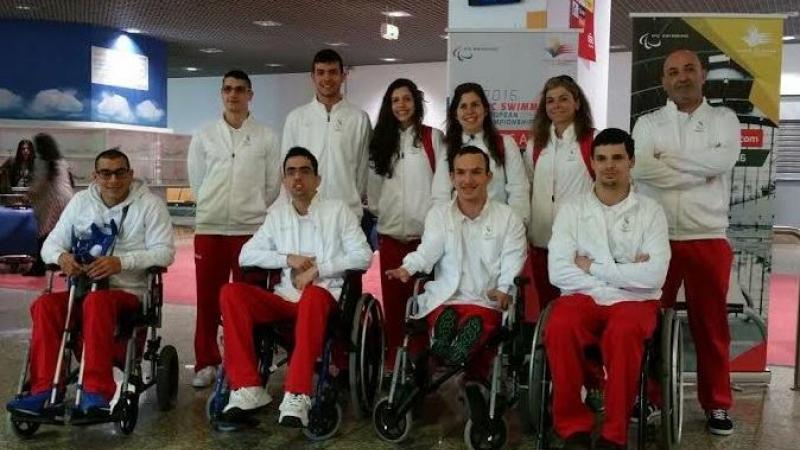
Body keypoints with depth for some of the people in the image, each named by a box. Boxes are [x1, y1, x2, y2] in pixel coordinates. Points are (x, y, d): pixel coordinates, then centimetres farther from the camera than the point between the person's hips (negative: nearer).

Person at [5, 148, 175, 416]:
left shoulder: (149, 204, 1)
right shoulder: (81, 202, 14)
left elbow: (164, 252, -9)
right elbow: (51, 243, 14)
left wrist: (121, 262, -24)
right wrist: (61, 256, -12)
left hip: (129, 291, -4)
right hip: (82, 286, 4)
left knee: (97, 301, -37)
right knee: (44, 305, -26)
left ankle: (96, 392, -37)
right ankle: (44, 391, -25)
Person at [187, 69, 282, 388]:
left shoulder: (266, 137, 2)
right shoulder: (204, 135, 7)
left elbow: (273, 184, 5)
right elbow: (196, 180, 13)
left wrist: (255, 211, 8)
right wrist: (214, 206, 11)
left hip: (251, 228, -1)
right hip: (209, 227, 2)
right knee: (207, 298, 5)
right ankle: (206, 363, 16)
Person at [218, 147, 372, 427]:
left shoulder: (337, 209, 4)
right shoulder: (277, 213, 15)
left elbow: (363, 256, -3)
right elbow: (246, 255, 11)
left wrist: (318, 269, -12)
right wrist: (288, 259, -5)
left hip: (324, 296, -4)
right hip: (285, 297, 4)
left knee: (312, 296, -40)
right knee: (231, 293, -22)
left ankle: (297, 396, -40)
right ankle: (248, 388, -24)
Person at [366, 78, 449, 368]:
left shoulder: (433, 137, 4)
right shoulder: (381, 140, 16)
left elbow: (442, 181, -3)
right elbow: (374, 184, 16)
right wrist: (375, 210, 6)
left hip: (424, 232, -3)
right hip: (390, 233, 4)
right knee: (392, 299, 7)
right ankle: (393, 359, 16)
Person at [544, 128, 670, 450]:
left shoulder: (650, 211, 5)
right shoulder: (572, 209, 7)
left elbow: (654, 275, -8)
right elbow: (559, 272, -5)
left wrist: (594, 267, -7)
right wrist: (624, 272, -9)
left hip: (634, 300, -1)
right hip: (583, 297, 1)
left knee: (623, 331, -35)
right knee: (559, 327, -32)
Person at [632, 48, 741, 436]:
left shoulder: (724, 119, 8)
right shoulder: (647, 124, 6)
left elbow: (725, 160, -14)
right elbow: (641, 169, -13)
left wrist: (668, 159, -9)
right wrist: (701, 172, -11)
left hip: (709, 238, 0)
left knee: (711, 324, 8)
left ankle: (717, 403, 22)